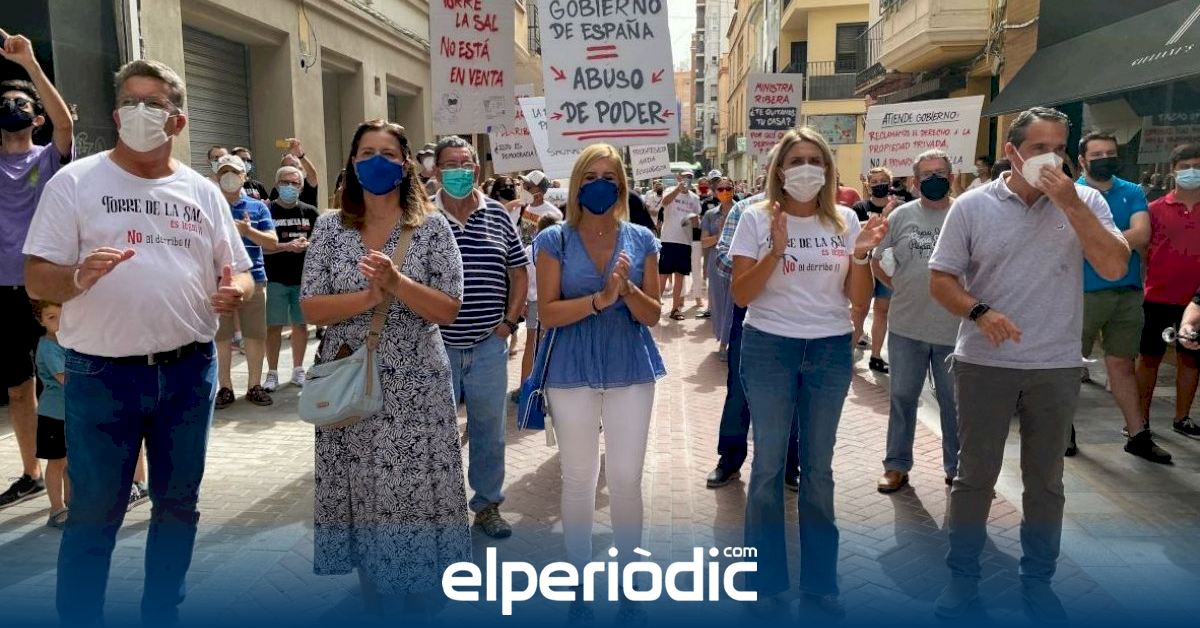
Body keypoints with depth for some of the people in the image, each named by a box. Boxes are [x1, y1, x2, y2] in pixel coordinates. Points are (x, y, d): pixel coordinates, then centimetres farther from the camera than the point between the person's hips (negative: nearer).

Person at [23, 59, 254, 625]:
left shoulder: (203, 192, 7)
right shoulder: (74, 182, -2)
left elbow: (237, 271, 10)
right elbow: (36, 280, -5)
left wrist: (236, 291, -14)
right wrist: (79, 277, -27)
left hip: (189, 370, 4)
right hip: (102, 374, -3)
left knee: (177, 505, 16)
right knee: (93, 515, 5)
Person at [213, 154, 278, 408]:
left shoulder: (258, 207, 9)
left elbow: (272, 242, 3)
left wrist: (248, 231, -14)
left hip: (253, 280, 1)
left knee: (256, 336, 4)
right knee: (221, 337, 4)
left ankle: (255, 385, 17)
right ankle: (225, 388, 15)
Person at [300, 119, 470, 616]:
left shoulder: (432, 227, -1)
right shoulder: (330, 226, 4)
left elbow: (448, 310, -7)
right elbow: (310, 309, -2)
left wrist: (397, 282, -21)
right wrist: (370, 297, -17)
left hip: (414, 386, -2)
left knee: (416, 495, 2)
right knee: (360, 495, 10)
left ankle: (418, 604, 24)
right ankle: (371, 602, 31)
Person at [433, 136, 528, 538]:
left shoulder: (498, 215, 4)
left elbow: (519, 271, 11)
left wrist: (510, 321, 2)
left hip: (488, 345, 2)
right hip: (436, 347, -2)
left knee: (489, 429, 13)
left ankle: (488, 505, 31)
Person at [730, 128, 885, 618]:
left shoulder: (844, 220, 3)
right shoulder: (756, 218, -4)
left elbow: (858, 298, 2)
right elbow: (741, 295, -10)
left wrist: (860, 255, -15)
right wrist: (776, 251, -22)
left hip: (831, 352, 3)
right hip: (769, 349, -2)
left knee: (818, 469, 12)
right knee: (768, 466, 5)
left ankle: (820, 581, 27)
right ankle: (767, 581, 21)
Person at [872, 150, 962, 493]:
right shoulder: (901, 215, 4)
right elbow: (878, 263, 10)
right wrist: (902, 287, 2)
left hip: (954, 330, -1)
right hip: (907, 327, 1)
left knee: (955, 402, 10)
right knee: (902, 397, 11)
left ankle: (956, 468, 26)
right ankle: (897, 465, 23)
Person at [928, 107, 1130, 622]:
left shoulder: (1084, 202, 0)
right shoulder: (973, 206, -3)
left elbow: (1115, 267, -12)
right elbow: (940, 280, -3)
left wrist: (1070, 203, -16)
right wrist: (979, 312, -20)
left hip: (1056, 367, 2)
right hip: (984, 363, -1)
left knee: (1046, 480, 13)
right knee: (974, 475, 8)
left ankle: (1037, 580, 31)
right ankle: (963, 575, 24)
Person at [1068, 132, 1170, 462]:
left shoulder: (1132, 192, 8)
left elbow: (1142, 234, -8)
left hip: (1128, 292, 3)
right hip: (1084, 292, -3)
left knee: (1122, 364, 10)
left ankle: (1137, 435, 17)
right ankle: (1064, 428, 21)